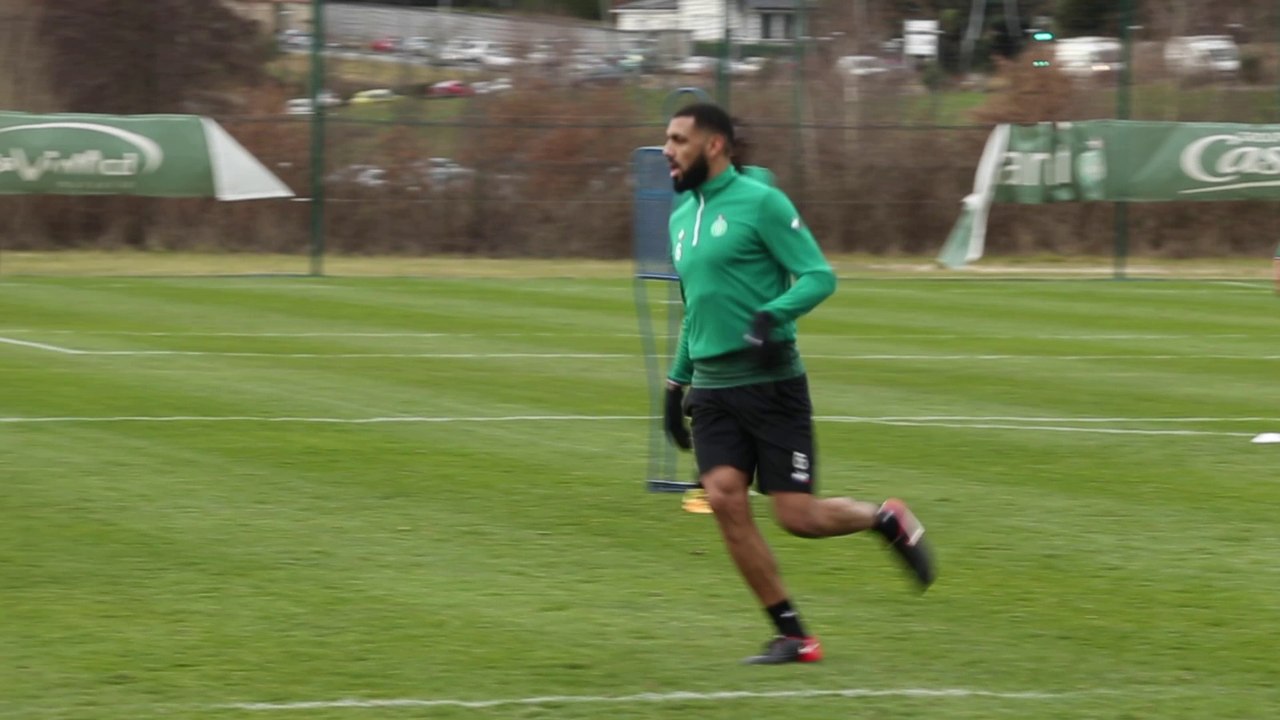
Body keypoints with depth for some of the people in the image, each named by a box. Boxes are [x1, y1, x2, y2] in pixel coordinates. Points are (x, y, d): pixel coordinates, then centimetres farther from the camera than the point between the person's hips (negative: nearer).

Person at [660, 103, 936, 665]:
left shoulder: (760, 202, -8)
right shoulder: (681, 218, 15)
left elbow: (818, 276, -12)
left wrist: (771, 316, -29)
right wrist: (675, 384, 22)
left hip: (771, 383, -6)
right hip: (711, 387, 6)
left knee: (797, 516, -9)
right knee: (724, 497, -11)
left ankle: (886, 519, 24)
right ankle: (792, 637, -2)